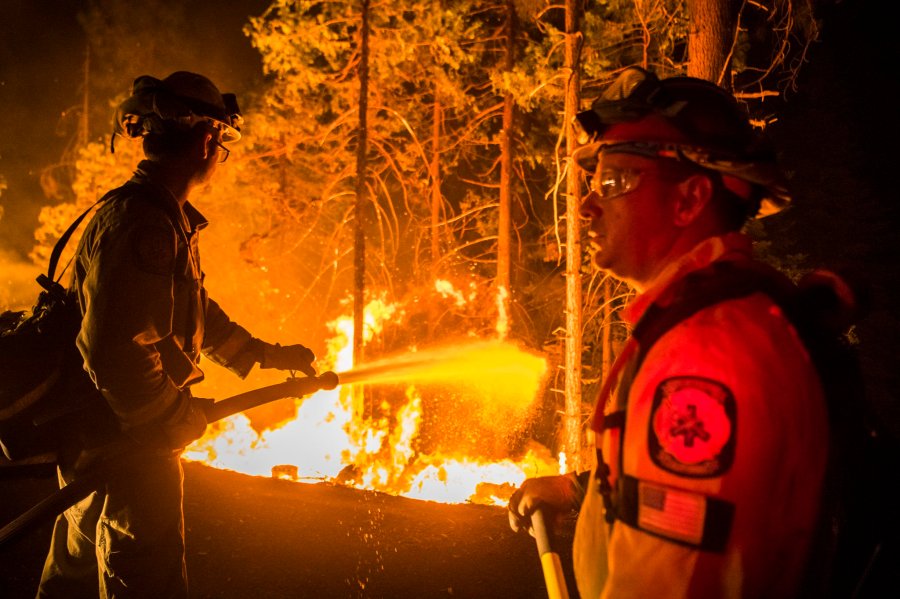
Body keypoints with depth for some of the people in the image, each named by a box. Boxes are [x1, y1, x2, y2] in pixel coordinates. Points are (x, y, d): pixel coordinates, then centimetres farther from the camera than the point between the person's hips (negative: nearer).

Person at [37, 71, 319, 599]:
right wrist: (178, 416, -18)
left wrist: (269, 354, 23)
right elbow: (116, 351, -32)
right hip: (127, 438, -11)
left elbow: (197, 312, 23)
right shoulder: (142, 224, -25)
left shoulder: (168, 218, 11)